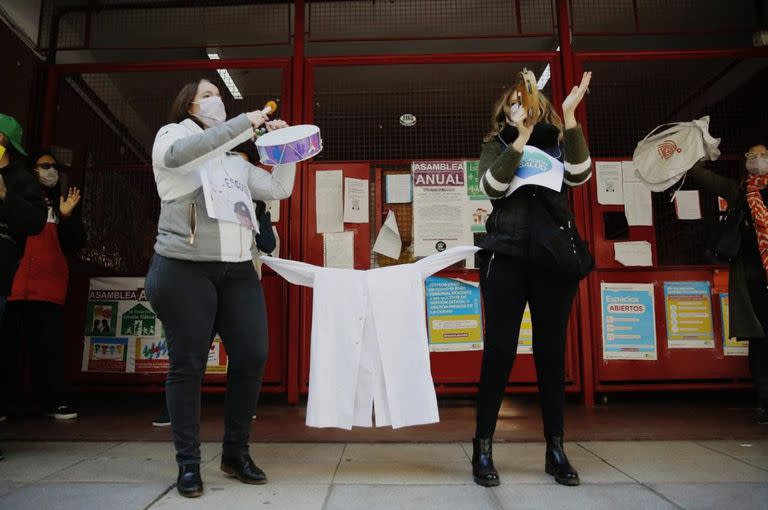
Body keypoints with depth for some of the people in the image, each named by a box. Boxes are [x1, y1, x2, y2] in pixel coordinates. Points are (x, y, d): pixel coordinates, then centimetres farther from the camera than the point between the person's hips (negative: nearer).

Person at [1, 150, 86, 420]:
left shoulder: (63, 203, 15)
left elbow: (76, 244, 7)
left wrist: (68, 216, -8)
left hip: (49, 287, 1)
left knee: (49, 347, 2)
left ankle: (52, 401, 9)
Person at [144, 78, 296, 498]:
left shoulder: (235, 161, 25)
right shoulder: (171, 135, 9)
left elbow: (279, 189, 22)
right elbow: (182, 153, -16)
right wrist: (246, 122, -14)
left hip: (237, 270, 5)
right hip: (184, 268, -5)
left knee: (252, 356, -1)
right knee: (188, 364, -2)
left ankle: (235, 453, 14)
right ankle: (188, 463, 10)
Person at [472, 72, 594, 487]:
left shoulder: (558, 141, 16)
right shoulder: (497, 145, 13)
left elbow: (579, 176, -5)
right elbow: (492, 187, -7)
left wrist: (570, 117, -9)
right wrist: (521, 137, -12)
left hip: (554, 256, 2)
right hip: (508, 254, -2)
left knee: (551, 351, 5)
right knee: (499, 349, -4)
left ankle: (555, 450, 15)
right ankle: (483, 449, 4)